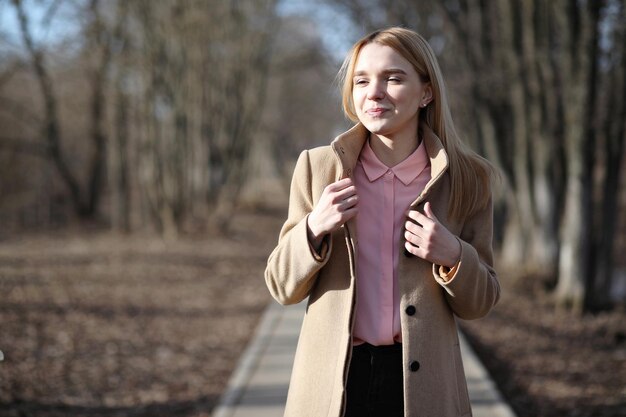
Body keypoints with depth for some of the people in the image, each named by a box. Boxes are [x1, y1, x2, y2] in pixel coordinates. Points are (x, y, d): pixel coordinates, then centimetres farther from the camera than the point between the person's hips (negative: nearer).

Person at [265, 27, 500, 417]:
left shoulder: (466, 179, -1)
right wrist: (314, 230, -14)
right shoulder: (318, 167, 0)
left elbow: (479, 303, 5)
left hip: (422, 384, 0)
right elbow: (282, 287, 3)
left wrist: (453, 256, -14)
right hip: (332, 382, 0)